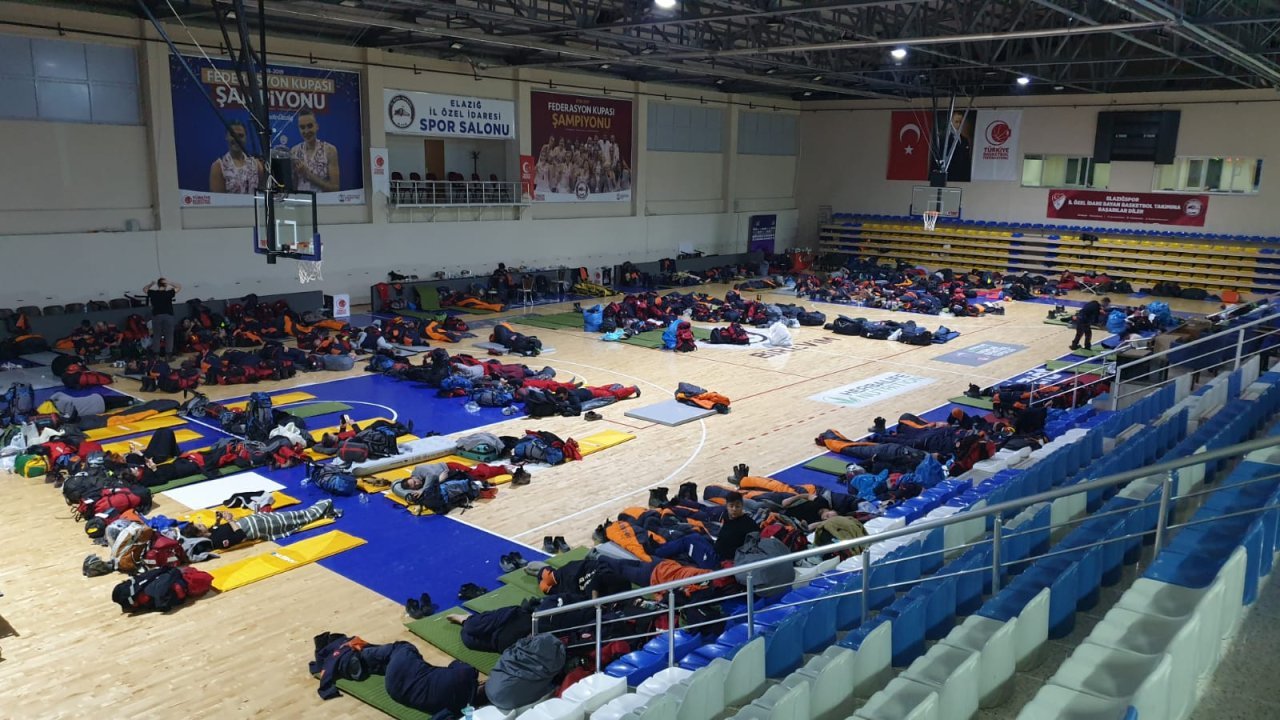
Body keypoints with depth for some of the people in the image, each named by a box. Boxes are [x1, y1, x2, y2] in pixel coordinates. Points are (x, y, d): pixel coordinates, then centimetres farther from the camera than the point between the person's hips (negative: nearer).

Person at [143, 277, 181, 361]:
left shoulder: (153, 293, 2)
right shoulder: (169, 293, -4)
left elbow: (144, 289, 23)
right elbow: (179, 287, 8)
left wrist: (151, 284, 15)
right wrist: (169, 283, 2)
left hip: (156, 316, 2)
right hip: (168, 316, -2)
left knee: (156, 336, 8)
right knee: (169, 336, 3)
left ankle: (156, 356, 6)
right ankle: (168, 355, 0)